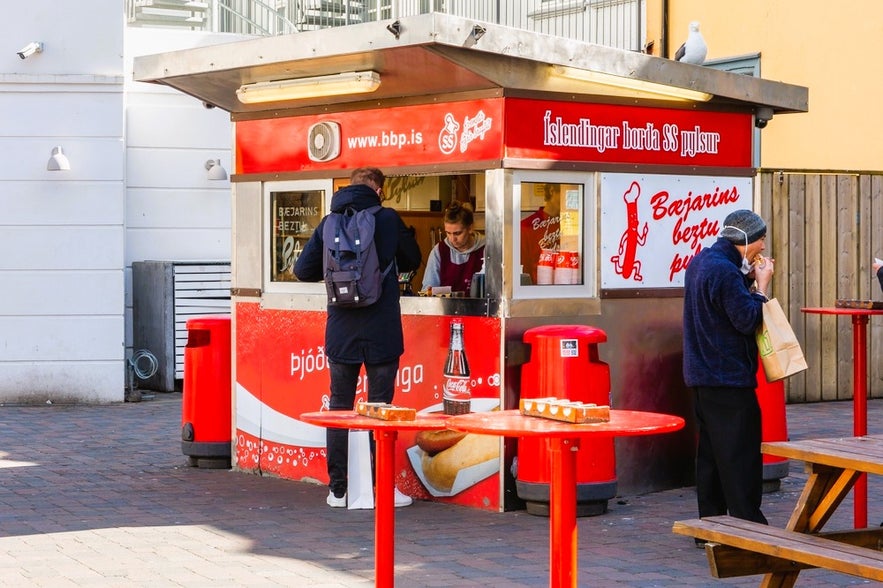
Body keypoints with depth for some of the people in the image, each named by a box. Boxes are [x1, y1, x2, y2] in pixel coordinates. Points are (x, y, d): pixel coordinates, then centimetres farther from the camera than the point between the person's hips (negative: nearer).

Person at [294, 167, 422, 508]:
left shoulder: (329, 223, 3)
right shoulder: (387, 219, -4)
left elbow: (303, 270, 4)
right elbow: (412, 261, 11)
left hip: (340, 330, 3)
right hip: (381, 331, -3)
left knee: (339, 406, 9)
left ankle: (337, 489, 12)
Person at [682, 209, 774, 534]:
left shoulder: (702, 261, 12)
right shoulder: (725, 271, -20)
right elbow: (747, 320, -20)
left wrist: (749, 279, 7)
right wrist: (761, 284, -9)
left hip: (703, 376, 10)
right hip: (729, 378, -10)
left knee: (711, 451, 13)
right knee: (741, 455, -7)